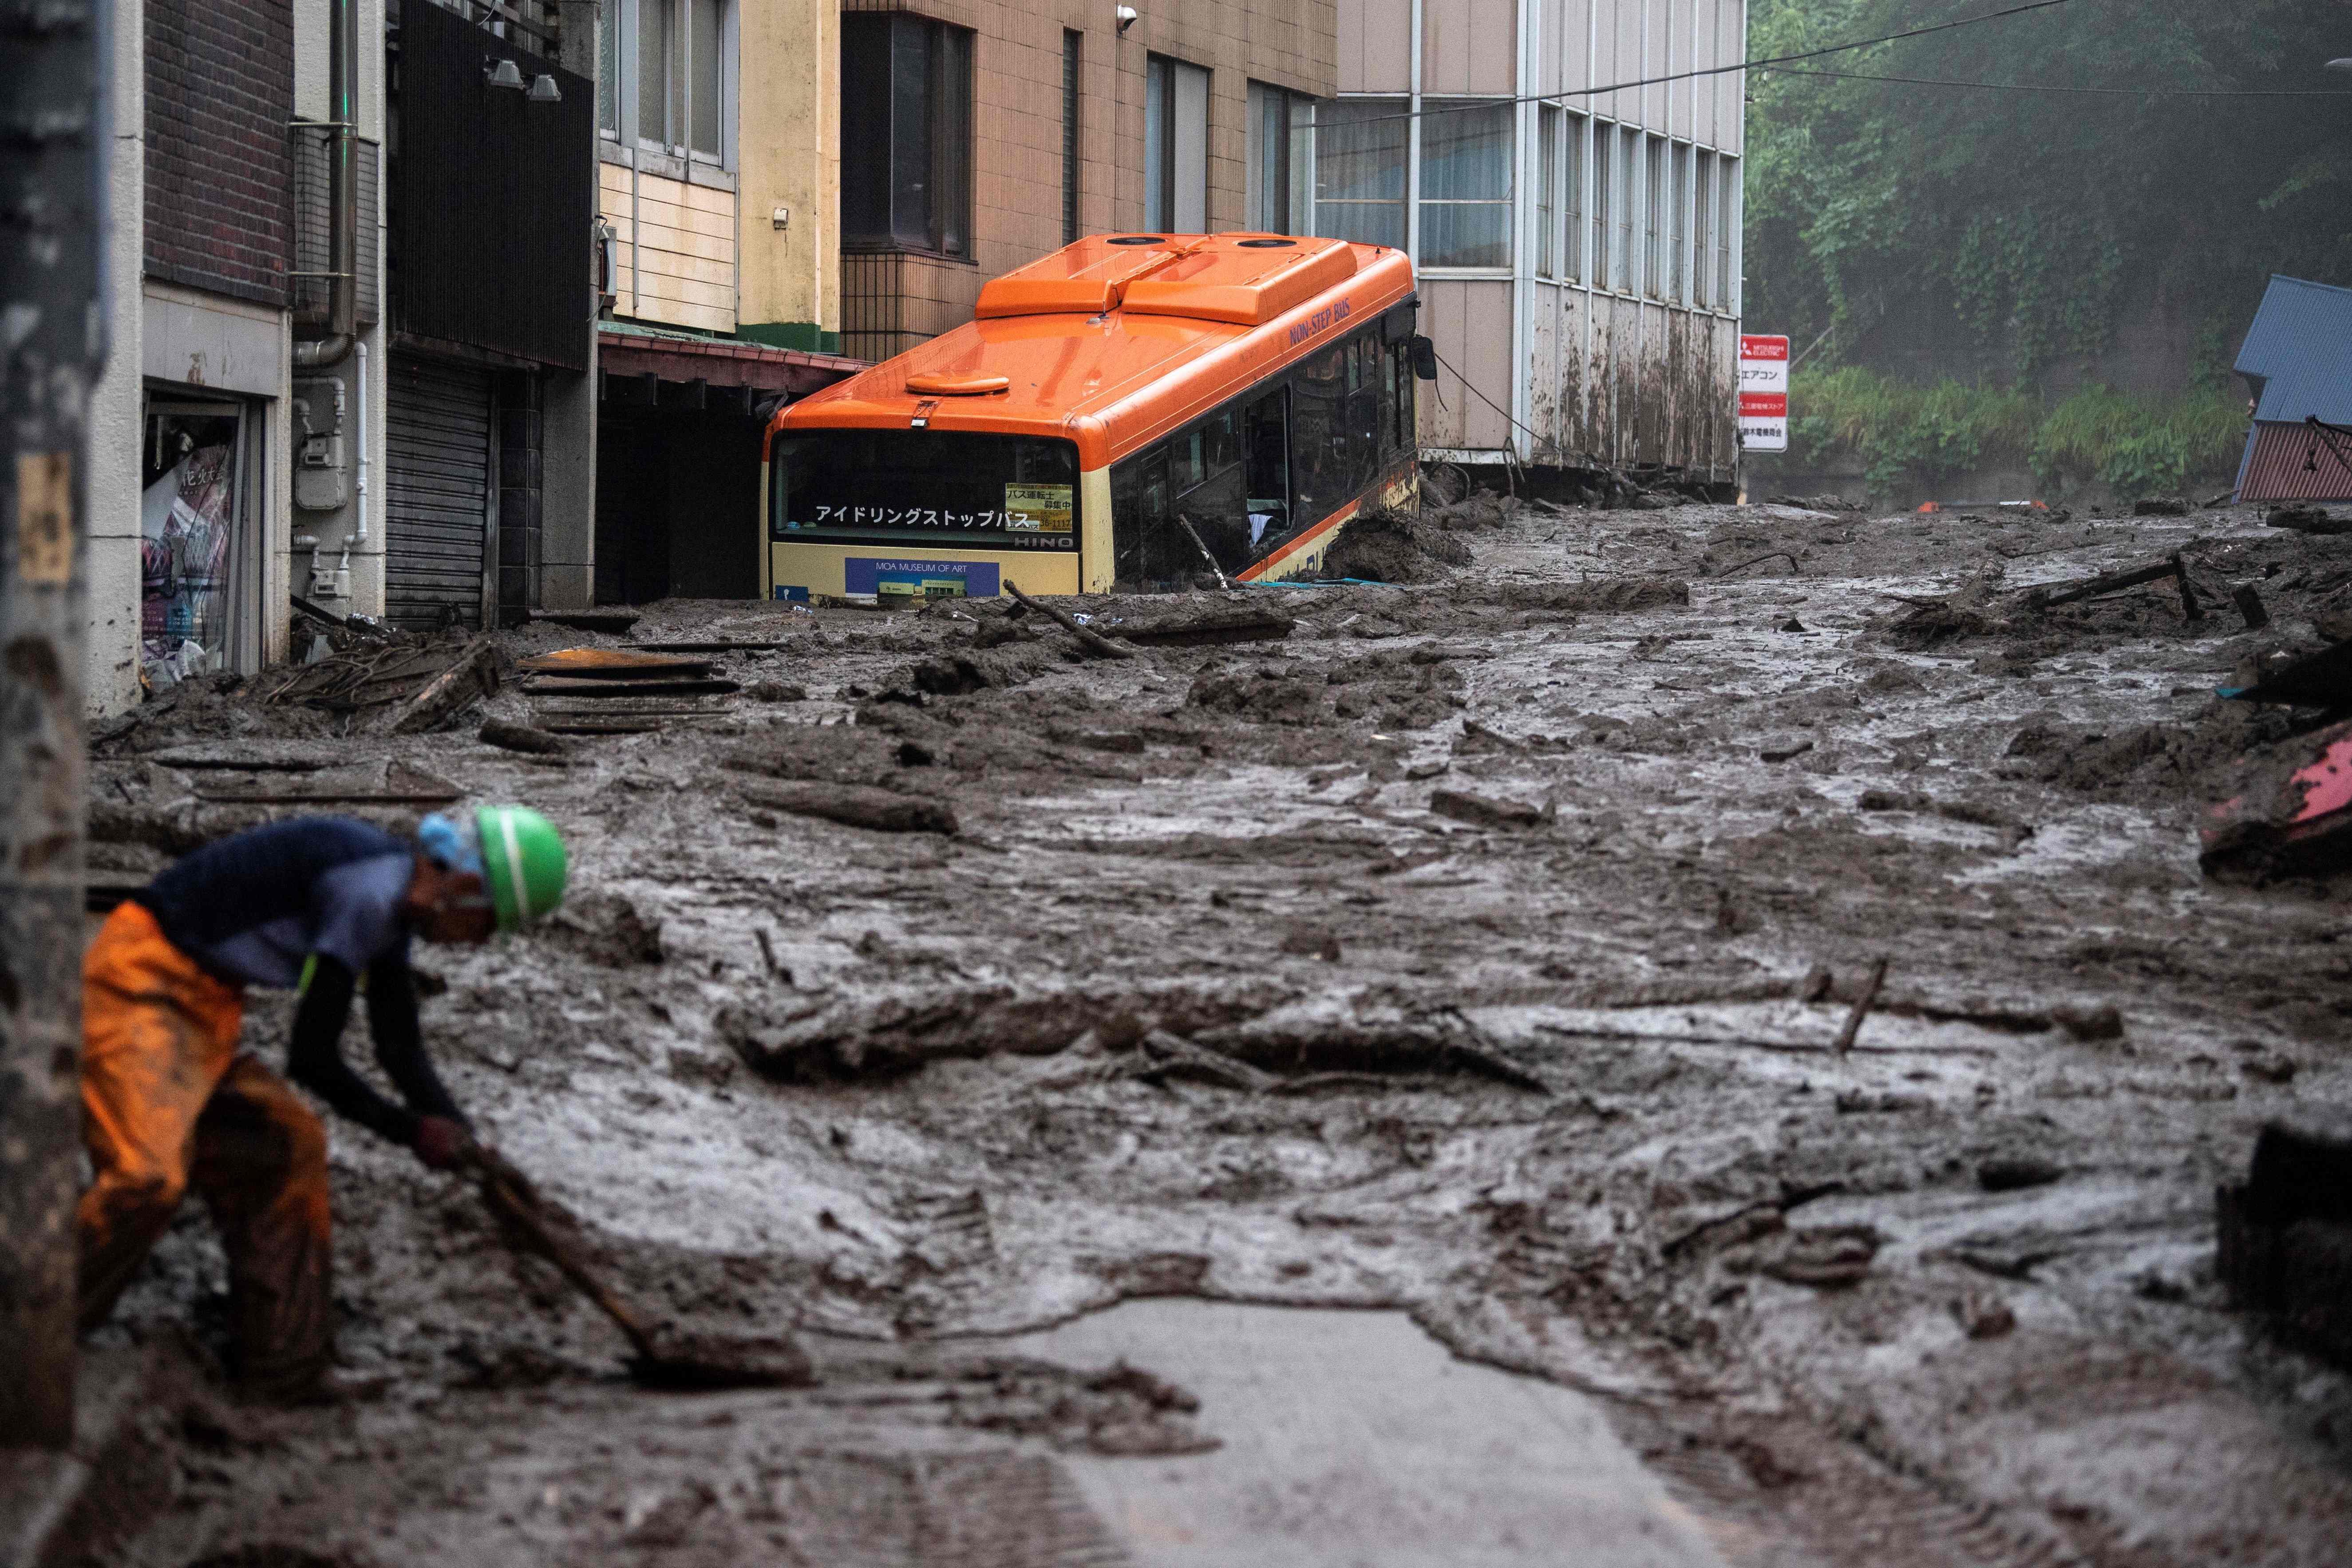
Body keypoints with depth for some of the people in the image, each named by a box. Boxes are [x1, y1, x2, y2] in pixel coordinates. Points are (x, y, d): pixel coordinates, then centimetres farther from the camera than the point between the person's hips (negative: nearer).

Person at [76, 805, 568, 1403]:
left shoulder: (393, 904, 11)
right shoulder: (367, 895, -22)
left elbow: (402, 1053, 19)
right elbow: (312, 1059, -18)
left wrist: (465, 1145, 7)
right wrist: (411, 1130, -7)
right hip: (139, 988, -11)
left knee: (288, 1149, 12)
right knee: (150, 1177, -25)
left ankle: (287, 1377, 16)